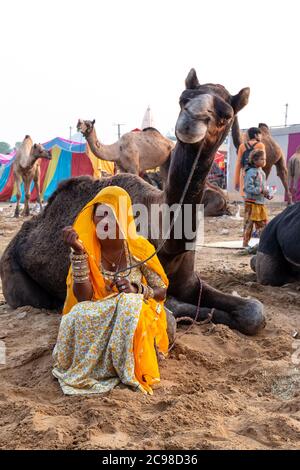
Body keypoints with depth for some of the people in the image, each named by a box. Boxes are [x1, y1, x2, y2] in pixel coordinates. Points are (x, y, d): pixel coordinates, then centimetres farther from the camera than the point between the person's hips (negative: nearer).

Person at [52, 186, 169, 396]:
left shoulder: (139, 248, -11)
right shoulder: (88, 249, -9)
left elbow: (162, 292, -3)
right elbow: (83, 297, -19)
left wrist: (136, 290, -24)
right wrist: (78, 252, -27)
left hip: (134, 314, 0)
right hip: (97, 317, 1)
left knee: (129, 305, -35)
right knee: (78, 316, -33)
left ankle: (131, 370, -15)